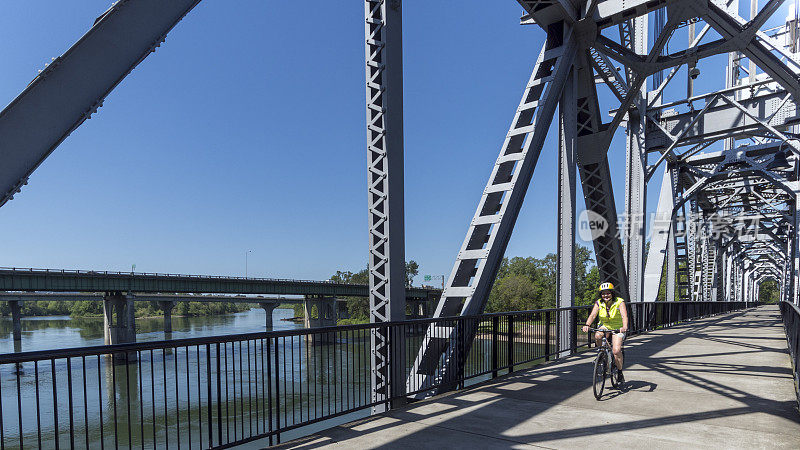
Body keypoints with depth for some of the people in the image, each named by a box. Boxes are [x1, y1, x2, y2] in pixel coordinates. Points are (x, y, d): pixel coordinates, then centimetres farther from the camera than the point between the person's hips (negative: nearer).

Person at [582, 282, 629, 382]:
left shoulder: (619, 302, -16)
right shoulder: (599, 303, -8)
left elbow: (624, 315, -30)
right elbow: (592, 315, -20)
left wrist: (624, 327, -50)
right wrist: (587, 325, -39)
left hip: (618, 328, -2)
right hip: (604, 326, 2)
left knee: (616, 351, -20)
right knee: (597, 336, -32)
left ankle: (620, 372, 5)